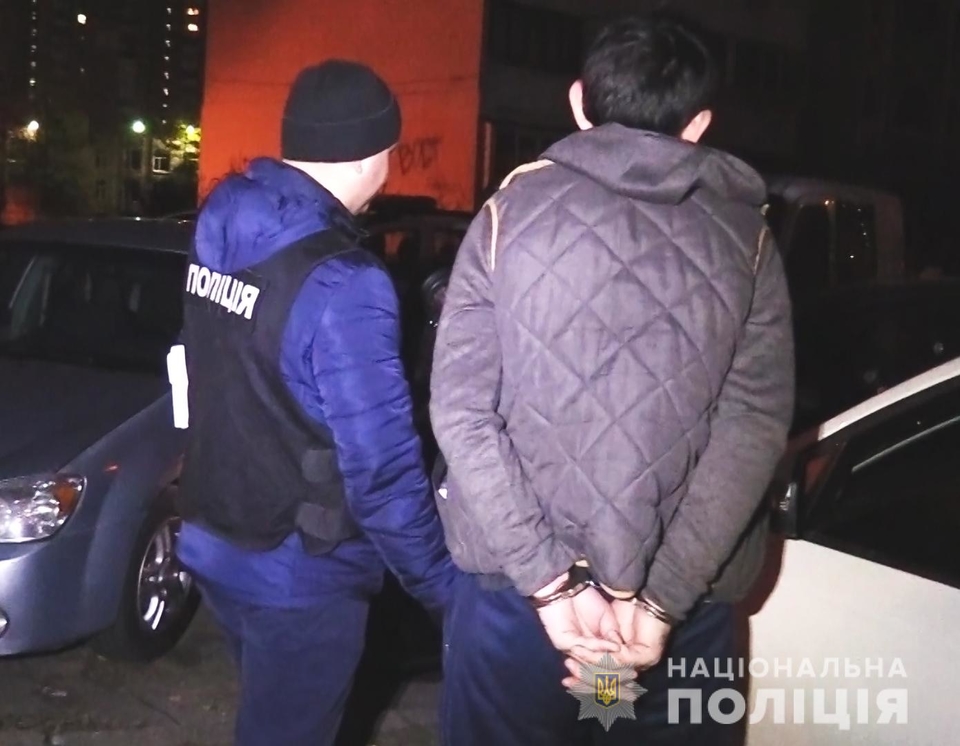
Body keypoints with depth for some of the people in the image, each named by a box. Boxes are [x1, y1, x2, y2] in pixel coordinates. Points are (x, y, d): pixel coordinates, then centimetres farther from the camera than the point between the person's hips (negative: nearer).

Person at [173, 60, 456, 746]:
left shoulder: (219, 233, -3)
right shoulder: (340, 284, -26)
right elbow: (381, 468, -26)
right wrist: (447, 589, -15)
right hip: (296, 574, -7)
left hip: (214, 542, 7)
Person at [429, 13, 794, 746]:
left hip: (512, 589, 0)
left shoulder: (512, 210, 1)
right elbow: (754, 424, -7)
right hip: (685, 606, 1)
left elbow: (461, 411, -7)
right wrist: (659, 598, -11)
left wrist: (550, 582, -10)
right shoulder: (747, 235, 3)